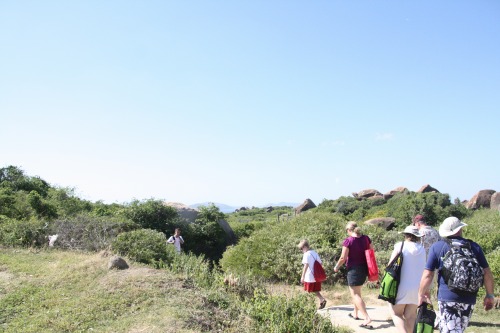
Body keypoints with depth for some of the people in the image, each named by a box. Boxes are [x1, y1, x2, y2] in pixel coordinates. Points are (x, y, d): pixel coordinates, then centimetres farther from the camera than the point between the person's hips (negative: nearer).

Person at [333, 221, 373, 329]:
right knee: (357, 292, 24)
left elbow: (343, 258, -14)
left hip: (354, 269, -7)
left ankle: (367, 318, -12)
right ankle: (355, 313, 35)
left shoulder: (348, 240, -16)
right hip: (364, 268, 7)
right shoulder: (366, 238, 1)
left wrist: (336, 267, 2)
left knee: (355, 294, -2)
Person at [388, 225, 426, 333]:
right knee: (410, 315, 11)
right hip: (417, 287, 4)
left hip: (402, 286, -4)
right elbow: (423, 269, 10)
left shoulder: (400, 246, -5)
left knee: (397, 314, 4)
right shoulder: (422, 249, 7)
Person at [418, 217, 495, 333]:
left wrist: (421, 294, 8)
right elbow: (487, 273, 5)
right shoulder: (474, 247, 6)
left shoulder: (437, 247, -2)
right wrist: (490, 295, 16)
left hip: (447, 298, -4)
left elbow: (428, 274, -4)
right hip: (469, 299, 4)